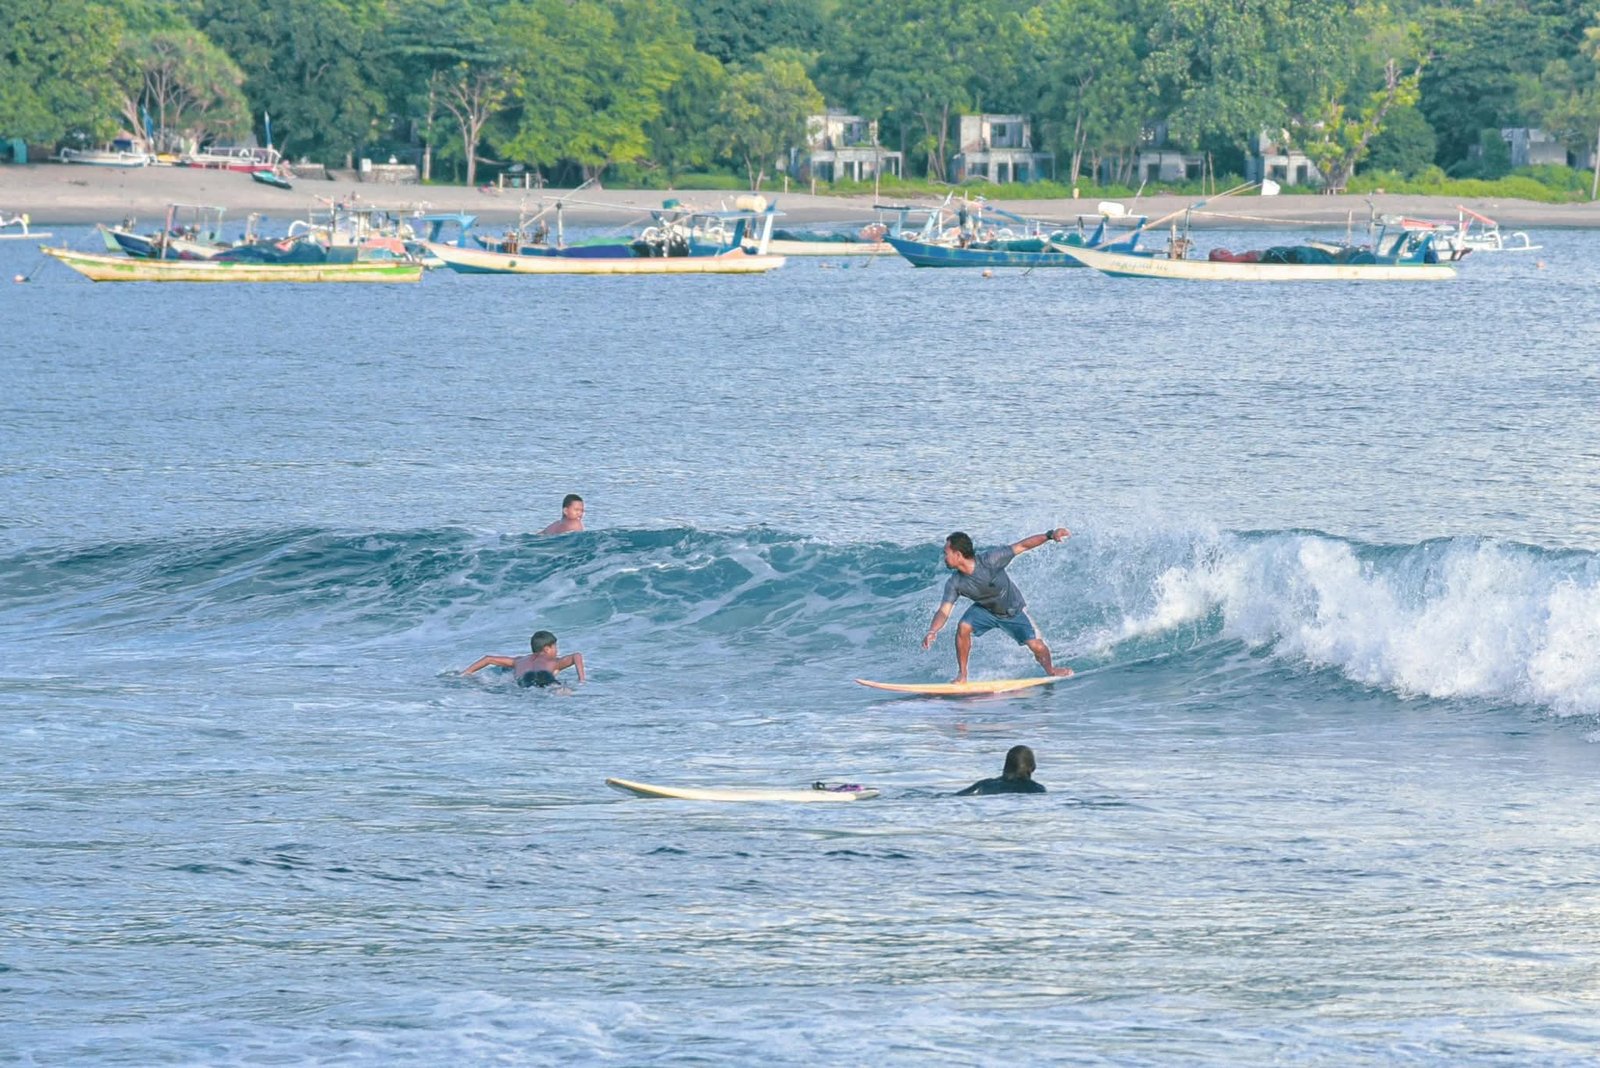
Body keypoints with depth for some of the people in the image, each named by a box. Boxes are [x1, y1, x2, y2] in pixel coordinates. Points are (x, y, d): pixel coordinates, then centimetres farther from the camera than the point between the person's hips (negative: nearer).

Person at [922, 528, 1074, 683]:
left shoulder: (989, 561, -32)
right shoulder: (954, 584, -21)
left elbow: (1022, 546, -28)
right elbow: (944, 611, -24)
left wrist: (1050, 535, -35)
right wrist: (932, 631, -44)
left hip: (1013, 612, -2)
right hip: (985, 610, 2)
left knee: (1038, 648, -11)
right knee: (963, 628, -25)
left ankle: (1050, 669, 23)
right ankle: (962, 675, -10)